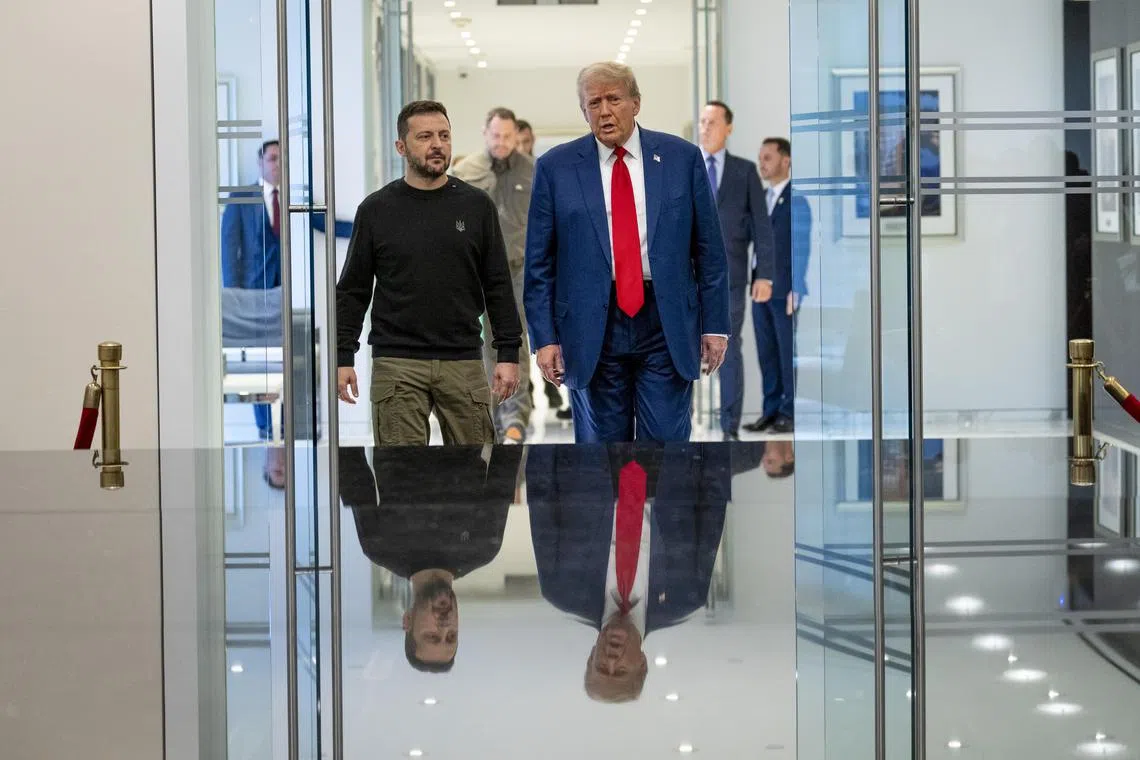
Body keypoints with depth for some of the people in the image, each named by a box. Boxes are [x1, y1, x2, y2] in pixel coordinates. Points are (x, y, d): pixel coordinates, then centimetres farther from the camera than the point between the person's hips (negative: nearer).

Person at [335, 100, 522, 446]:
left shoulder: (476, 206, 7)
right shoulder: (376, 210, 4)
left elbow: (498, 286, 8)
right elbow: (353, 290, 7)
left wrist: (508, 353, 1)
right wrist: (342, 357, 0)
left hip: (464, 362, 1)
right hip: (397, 364, -1)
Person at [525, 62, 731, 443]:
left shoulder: (682, 158, 4)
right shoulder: (555, 167, 2)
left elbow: (709, 251, 5)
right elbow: (539, 262, 3)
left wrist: (715, 324, 2)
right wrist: (545, 337, -3)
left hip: (666, 324, 0)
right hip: (592, 327, 0)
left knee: (667, 442, 1)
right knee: (600, 443, 7)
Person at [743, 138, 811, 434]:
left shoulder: (796, 199, -8)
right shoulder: (761, 199, 14)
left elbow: (801, 247, -11)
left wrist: (795, 291, -15)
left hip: (784, 290, -7)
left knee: (788, 353, -2)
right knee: (767, 353, 8)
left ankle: (791, 414, 4)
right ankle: (771, 412, 13)